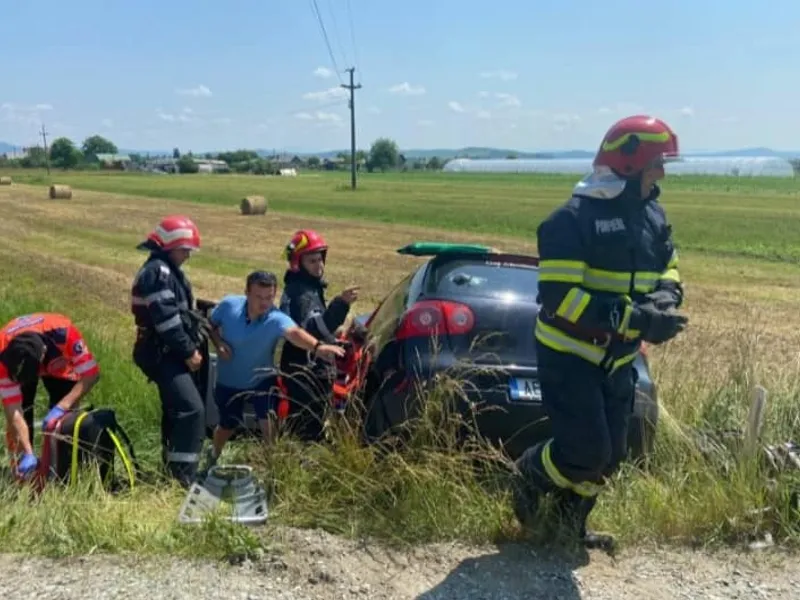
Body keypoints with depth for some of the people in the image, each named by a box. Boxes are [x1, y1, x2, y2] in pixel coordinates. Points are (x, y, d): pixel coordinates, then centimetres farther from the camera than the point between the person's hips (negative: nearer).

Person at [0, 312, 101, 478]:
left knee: (63, 416, -11)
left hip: (58, 364, 0)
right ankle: (22, 473, -2)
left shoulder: (64, 333, -46)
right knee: (22, 408, -14)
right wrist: (28, 453, -42)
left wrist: (62, 407, -47)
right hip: (17, 362, 0)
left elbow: (91, 374, -36)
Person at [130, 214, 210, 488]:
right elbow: (166, 318, -23)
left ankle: (172, 468, 30)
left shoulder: (167, 270, 18)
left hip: (170, 353, 11)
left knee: (176, 409, 18)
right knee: (192, 409, -18)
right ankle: (184, 475, -15)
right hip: (163, 353, -11)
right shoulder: (158, 271, -15)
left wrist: (190, 348, 11)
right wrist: (188, 351, -18)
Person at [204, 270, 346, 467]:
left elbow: (294, 332, -54)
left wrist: (317, 346, -75)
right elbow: (210, 324, 0)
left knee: (269, 421, -18)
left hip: (261, 378, -1)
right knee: (228, 425, 15)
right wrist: (218, 342, -21)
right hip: (229, 380, 2)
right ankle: (214, 455, 48)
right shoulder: (229, 305, -22)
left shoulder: (276, 319, -31)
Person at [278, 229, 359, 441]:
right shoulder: (301, 293, -20)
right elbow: (313, 329, -37)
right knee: (309, 429, -6)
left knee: (299, 425, 19)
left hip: (305, 369, 11)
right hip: (305, 371, -11)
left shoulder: (308, 286, 13)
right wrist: (341, 304, -45)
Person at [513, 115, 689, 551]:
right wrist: (636, 318, -32)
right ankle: (529, 475, 22)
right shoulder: (573, 220, -20)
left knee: (609, 454, 12)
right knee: (587, 452, -11)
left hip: (618, 360, 7)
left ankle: (569, 524, 37)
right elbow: (559, 299, -27)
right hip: (570, 359, -7)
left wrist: (665, 299, -10)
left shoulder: (652, 216, 4)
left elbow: (669, 270, 16)